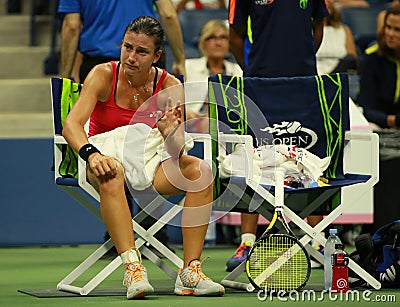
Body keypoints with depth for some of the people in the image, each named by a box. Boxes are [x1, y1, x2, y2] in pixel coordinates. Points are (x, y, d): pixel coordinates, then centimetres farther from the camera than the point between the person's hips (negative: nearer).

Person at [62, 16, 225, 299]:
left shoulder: (170, 87, -6)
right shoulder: (103, 75, -11)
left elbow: (177, 153, -10)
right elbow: (71, 124, -23)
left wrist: (171, 135, -34)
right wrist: (92, 153, -42)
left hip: (148, 165, 3)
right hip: (107, 156, -3)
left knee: (200, 171, -25)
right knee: (111, 173, -39)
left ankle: (191, 272, -28)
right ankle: (133, 268, -45)